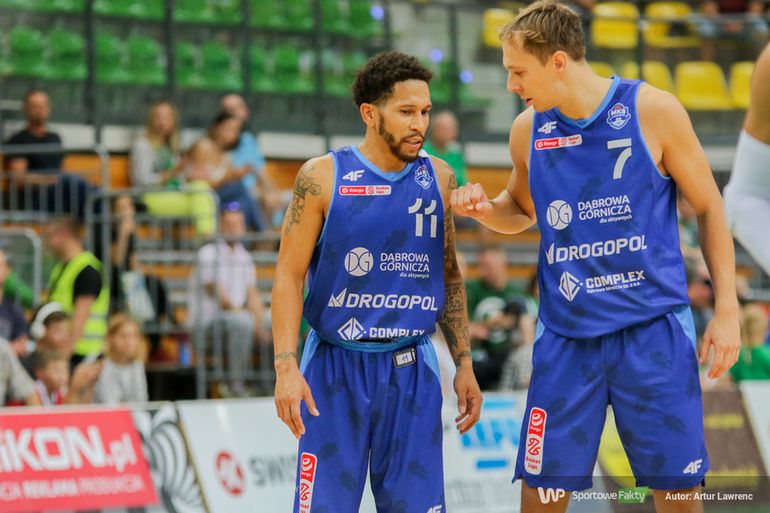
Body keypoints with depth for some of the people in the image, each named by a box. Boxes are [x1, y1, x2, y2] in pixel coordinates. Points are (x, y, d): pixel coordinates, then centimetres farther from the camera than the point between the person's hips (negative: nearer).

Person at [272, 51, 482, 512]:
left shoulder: (438, 179, 6)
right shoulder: (323, 178, -6)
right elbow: (289, 275, -6)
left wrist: (464, 363, 11)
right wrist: (286, 367, -15)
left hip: (412, 370, 3)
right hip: (336, 369, -3)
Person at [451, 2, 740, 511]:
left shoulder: (653, 111, -7)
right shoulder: (527, 130, 3)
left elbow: (709, 209, 1)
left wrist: (727, 310, -5)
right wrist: (486, 209, -2)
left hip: (653, 329, -3)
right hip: (566, 335, 3)